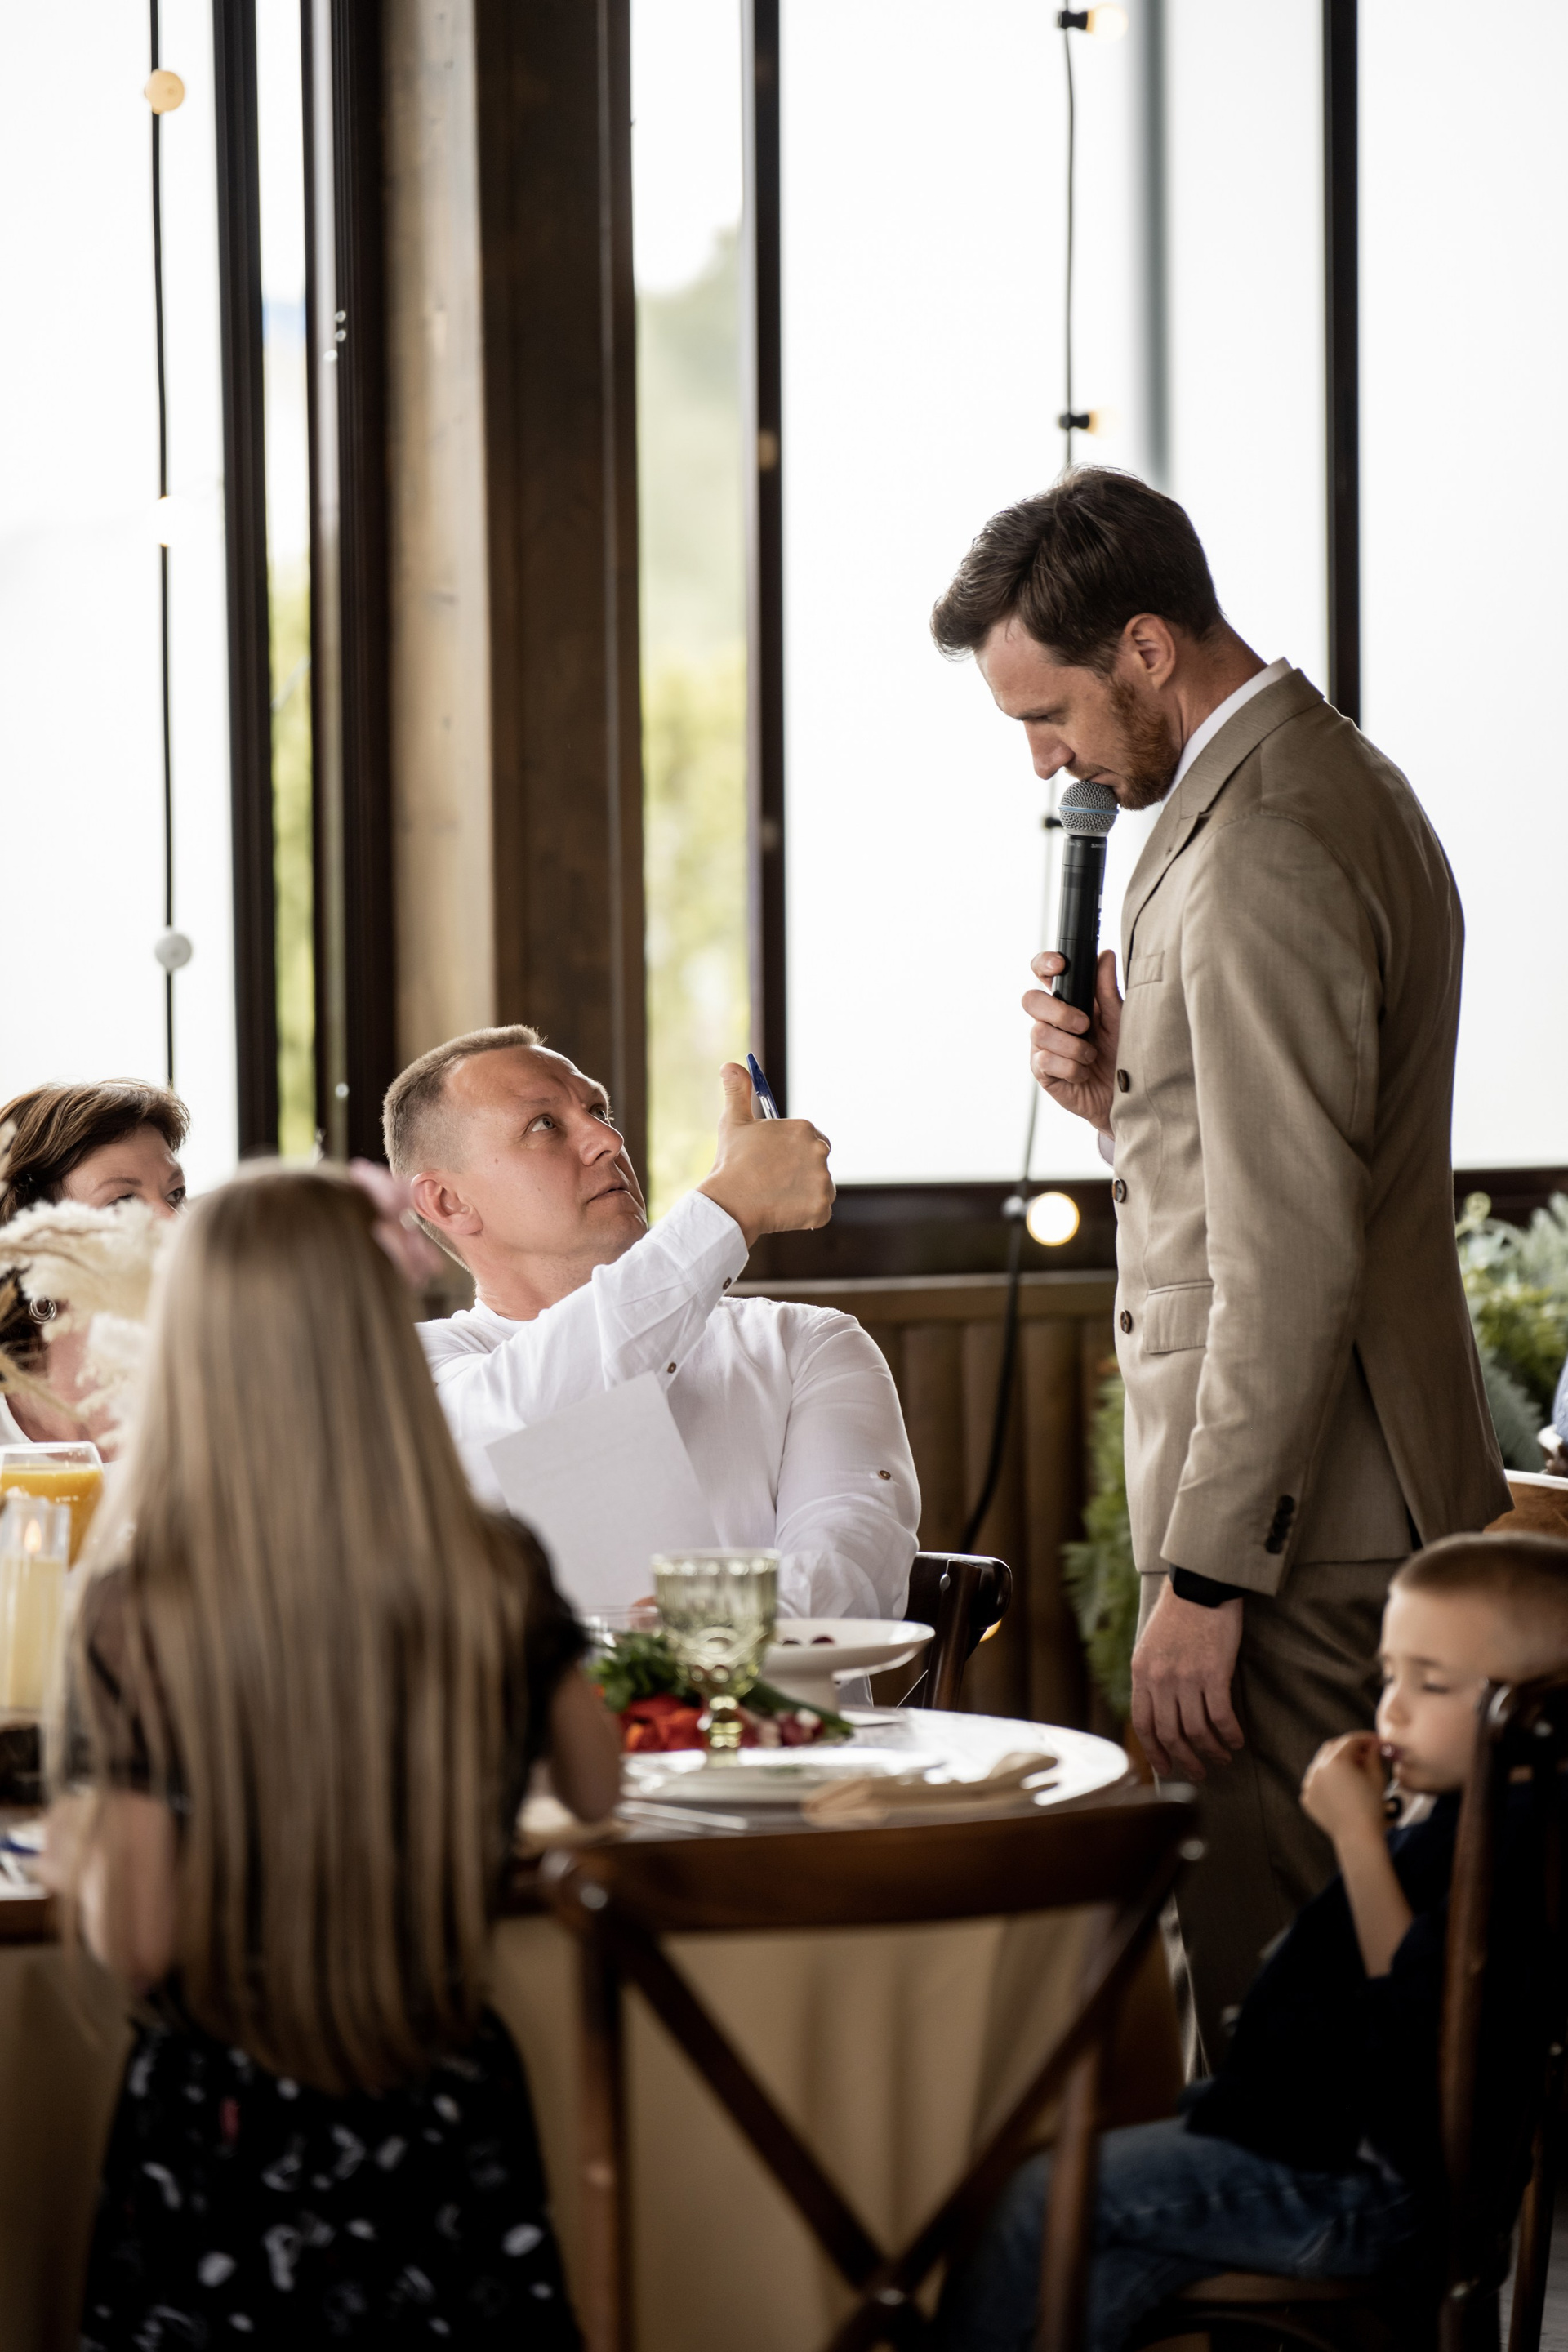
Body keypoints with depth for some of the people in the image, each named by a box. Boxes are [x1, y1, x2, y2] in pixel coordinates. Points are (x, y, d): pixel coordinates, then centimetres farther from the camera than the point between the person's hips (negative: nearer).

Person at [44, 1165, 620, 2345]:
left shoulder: (140, 1613, -18)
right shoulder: (500, 1579, -10)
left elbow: (135, 1938, -15)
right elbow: (596, 1790, 9)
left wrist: (74, 1830, 5)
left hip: (223, 2135, -2)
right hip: (450, 2119, 2)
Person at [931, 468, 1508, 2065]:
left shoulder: (1258, 853, -18)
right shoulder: (1337, 784, 15)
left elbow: (1293, 1258, -21)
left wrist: (1205, 1573, -19)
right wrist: (1123, 1094, 5)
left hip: (1299, 1527, -10)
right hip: (1377, 1503, 10)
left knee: (1271, 1981, -7)